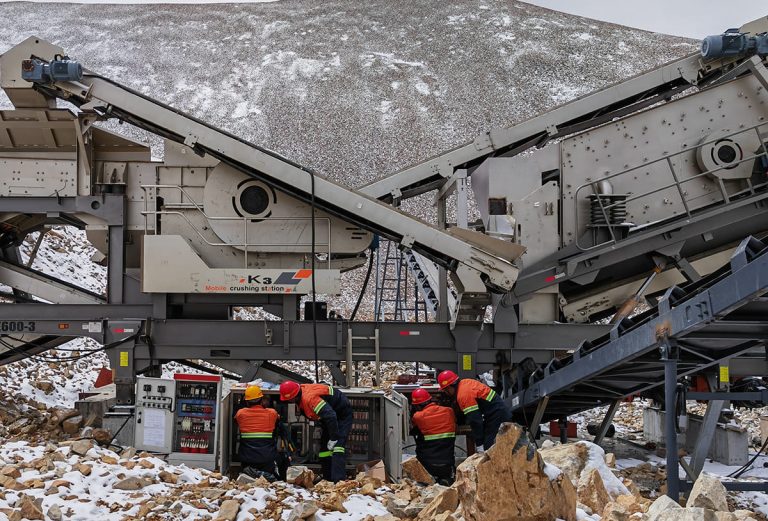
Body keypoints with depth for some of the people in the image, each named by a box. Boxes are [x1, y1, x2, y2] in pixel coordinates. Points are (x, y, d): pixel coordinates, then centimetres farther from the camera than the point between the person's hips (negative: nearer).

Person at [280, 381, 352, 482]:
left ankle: (338, 480, -34)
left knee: (337, 445, -24)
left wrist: (333, 438, -31)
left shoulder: (309, 398, -34)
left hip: (342, 414, -11)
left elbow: (330, 416, -38)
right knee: (324, 446, 11)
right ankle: (327, 479, 17)